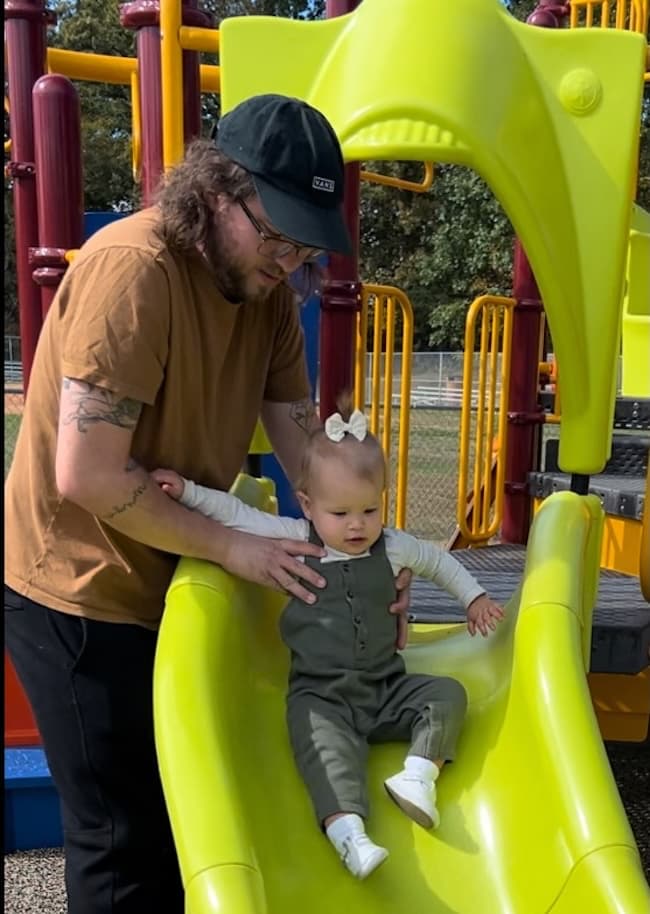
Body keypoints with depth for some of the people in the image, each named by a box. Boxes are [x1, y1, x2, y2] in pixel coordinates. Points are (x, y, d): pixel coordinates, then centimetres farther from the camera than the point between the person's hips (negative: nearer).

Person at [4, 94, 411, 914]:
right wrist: (232, 548, -20)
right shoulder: (133, 268, -25)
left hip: (166, 580, 7)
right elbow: (86, 477, -28)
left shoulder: (266, 285, -2)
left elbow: (300, 437, 1)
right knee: (126, 832, 6)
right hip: (79, 593, -7)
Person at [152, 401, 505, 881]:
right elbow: (236, 513, -2)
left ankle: (420, 773, -18)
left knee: (447, 693, -12)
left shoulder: (394, 547, 1)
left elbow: (438, 560, 21)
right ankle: (346, 830, -38)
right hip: (320, 695, -3)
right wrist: (187, 490, -10)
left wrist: (474, 596, 18)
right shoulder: (293, 538, -5)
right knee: (326, 742, -30)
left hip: (388, 689, 4)